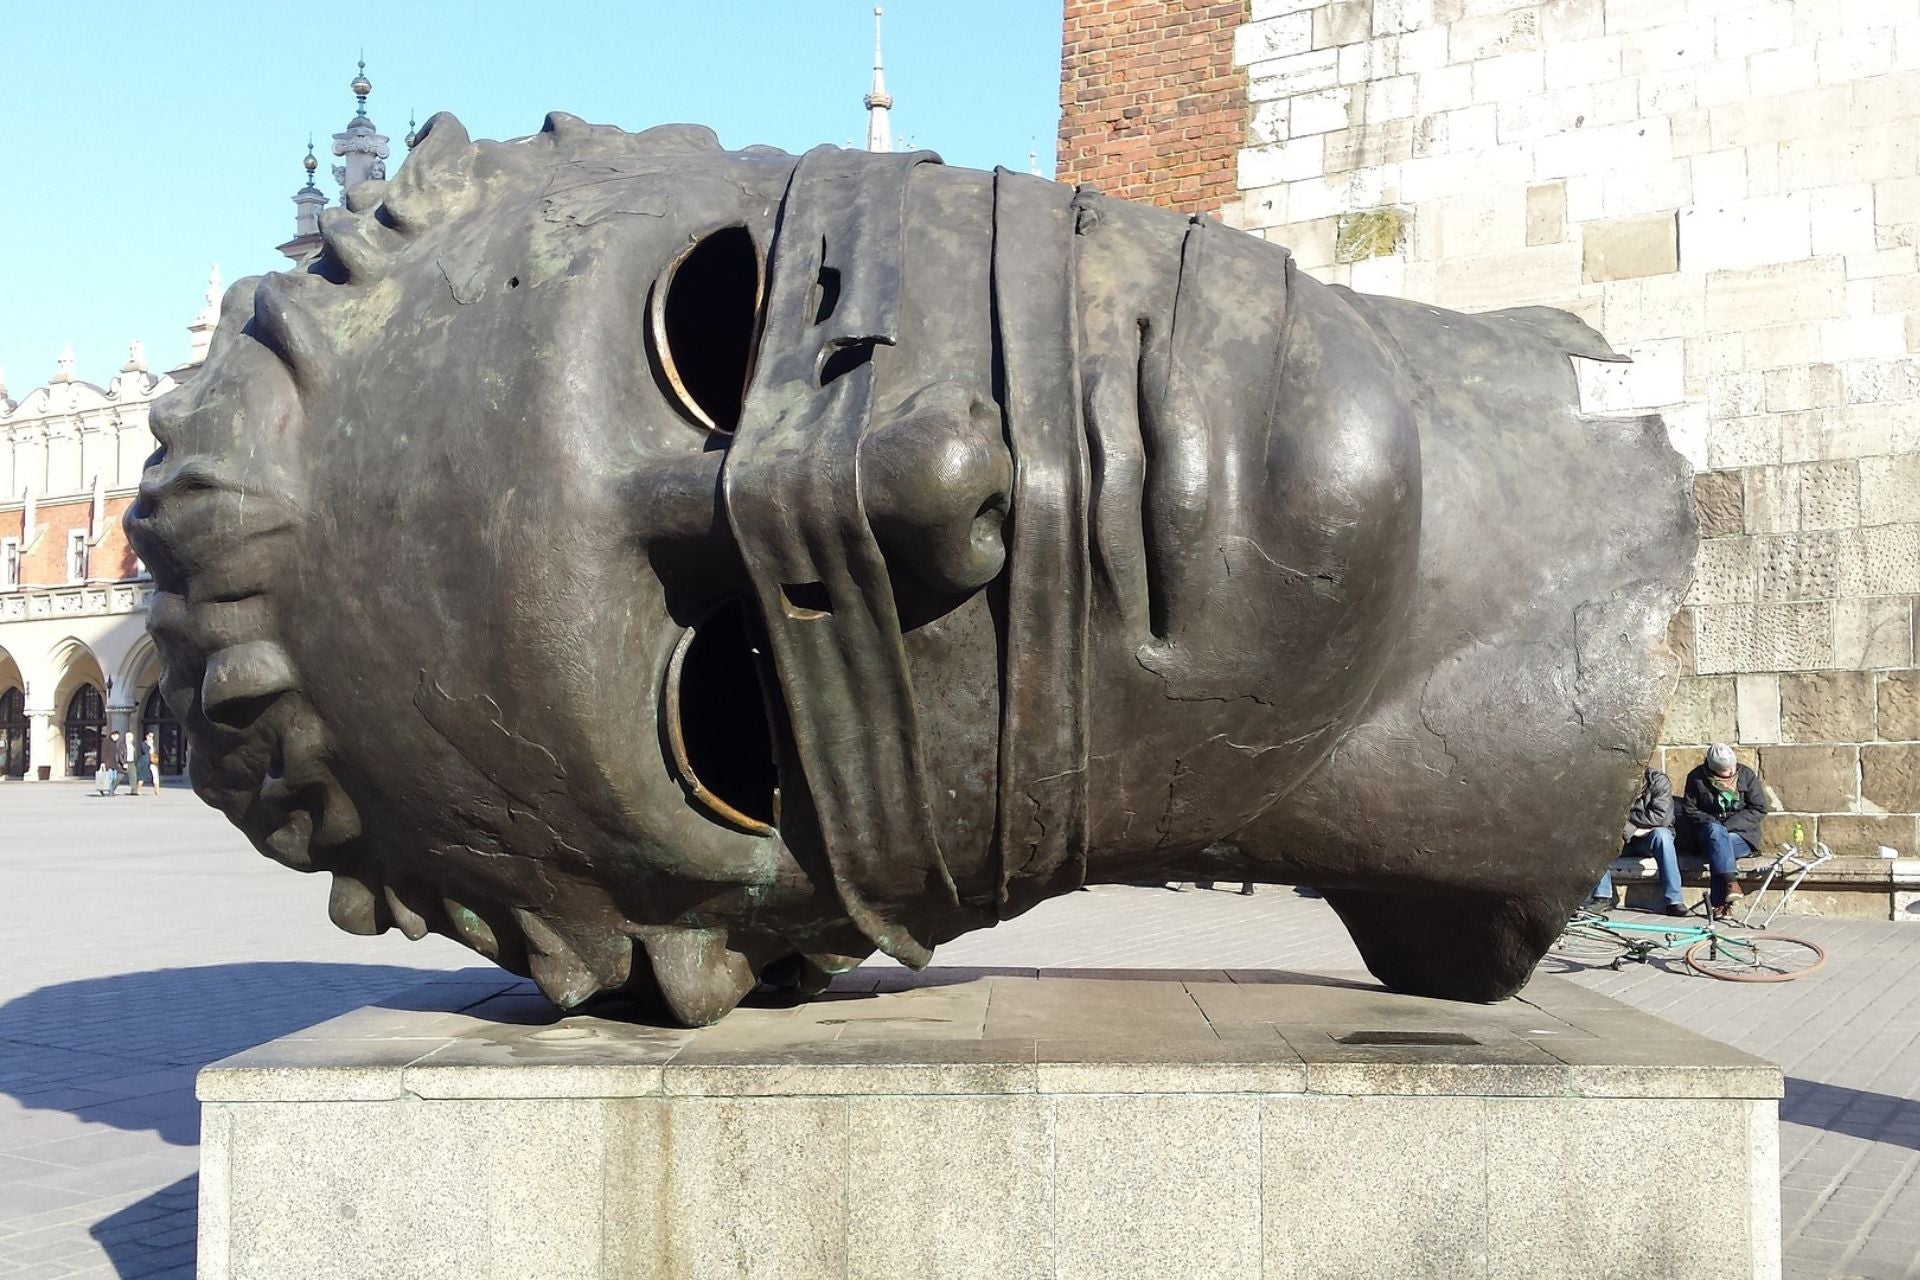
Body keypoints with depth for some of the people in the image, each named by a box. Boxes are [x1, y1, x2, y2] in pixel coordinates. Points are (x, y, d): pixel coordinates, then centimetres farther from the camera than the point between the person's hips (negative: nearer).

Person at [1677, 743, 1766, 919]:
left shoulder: (1746, 775, 1)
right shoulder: (1697, 778, 0)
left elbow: (1759, 809, -1)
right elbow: (1689, 810, 4)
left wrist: (1730, 824, -13)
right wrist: (1716, 824, -13)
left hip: (1741, 834, 0)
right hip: (1707, 832, 0)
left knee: (1718, 848, -34)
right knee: (1715, 831, -38)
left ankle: (1719, 903, -36)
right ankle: (1731, 881, -51)